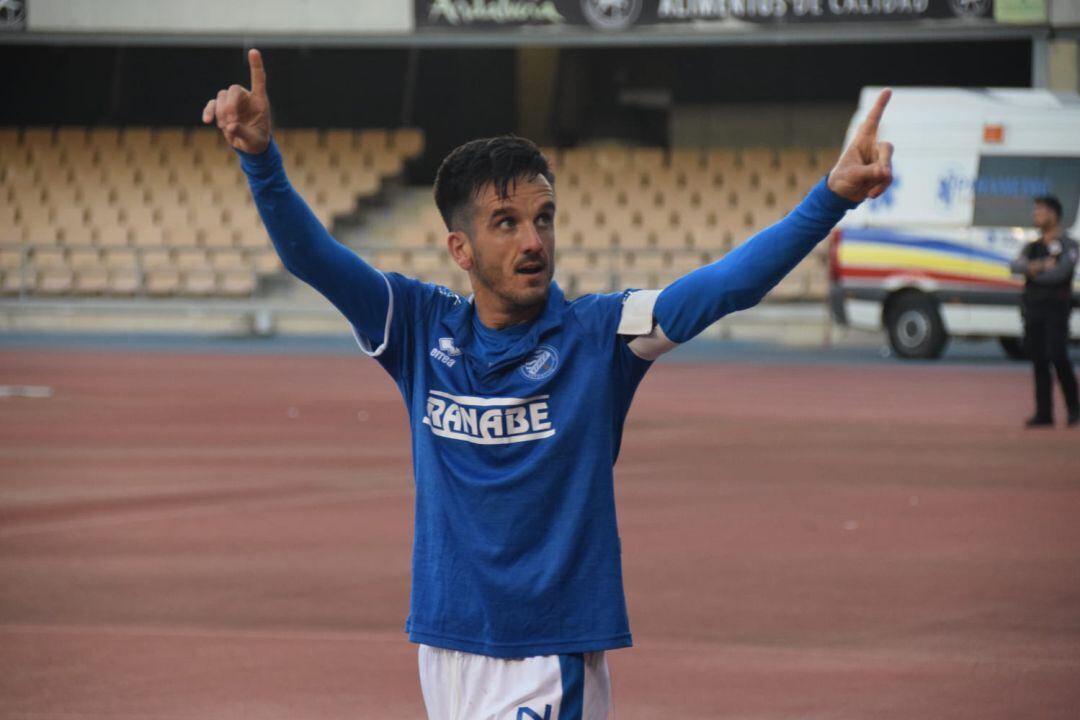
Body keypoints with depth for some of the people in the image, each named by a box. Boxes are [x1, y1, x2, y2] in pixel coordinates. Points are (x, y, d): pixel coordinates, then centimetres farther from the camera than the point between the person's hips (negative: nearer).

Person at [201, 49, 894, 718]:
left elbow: (729, 283, -17)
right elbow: (309, 253, -3)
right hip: (447, 642, 4)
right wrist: (261, 155, -20)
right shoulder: (423, 328, 3)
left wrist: (831, 198, -30)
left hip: (554, 651, -4)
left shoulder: (599, 334, -6)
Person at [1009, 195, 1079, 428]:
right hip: (1032, 308, 6)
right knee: (1038, 360, 2)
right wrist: (1041, 265, -16)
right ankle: (1044, 413, 3)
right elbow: (1015, 266, 0)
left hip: (1056, 306, -6)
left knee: (1057, 355, -16)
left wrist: (1032, 272, -3)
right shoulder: (1031, 247, 18)